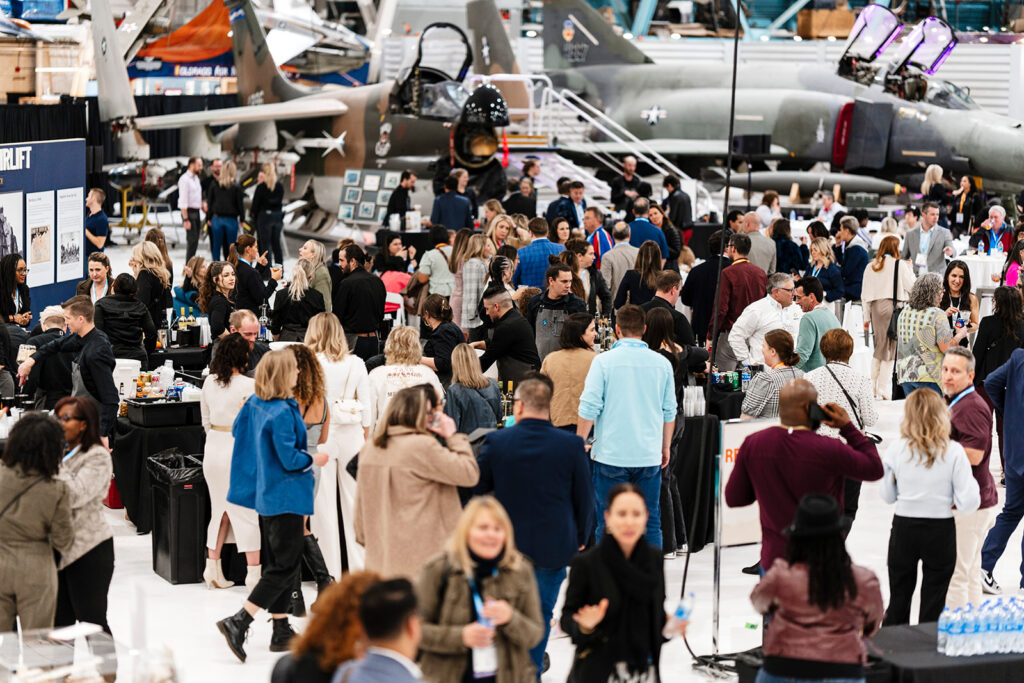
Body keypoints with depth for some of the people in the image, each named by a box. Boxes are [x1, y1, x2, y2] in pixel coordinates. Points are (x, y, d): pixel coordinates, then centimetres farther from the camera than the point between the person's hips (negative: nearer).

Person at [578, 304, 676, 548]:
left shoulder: (603, 361, -7)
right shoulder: (662, 363, 4)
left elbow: (589, 409, -8)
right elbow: (669, 411, 10)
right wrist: (665, 448, 22)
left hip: (611, 454, -3)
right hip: (649, 455, 3)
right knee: (650, 522, 9)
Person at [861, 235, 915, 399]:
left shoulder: (870, 267, 8)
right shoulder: (900, 265, -5)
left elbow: (865, 293, 10)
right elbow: (911, 287, -3)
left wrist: (866, 317, 16)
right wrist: (910, 270, 14)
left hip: (875, 308, 5)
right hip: (894, 307, -5)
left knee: (879, 347, 15)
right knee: (891, 348, -2)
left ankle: (873, 387, 14)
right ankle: (884, 389, -5)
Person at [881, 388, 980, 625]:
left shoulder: (896, 450, -8)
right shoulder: (953, 452, -12)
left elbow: (888, 496, 3)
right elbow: (968, 503, -13)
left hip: (904, 528, 1)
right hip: (940, 531, -1)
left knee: (898, 599, 15)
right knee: (932, 605, 9)